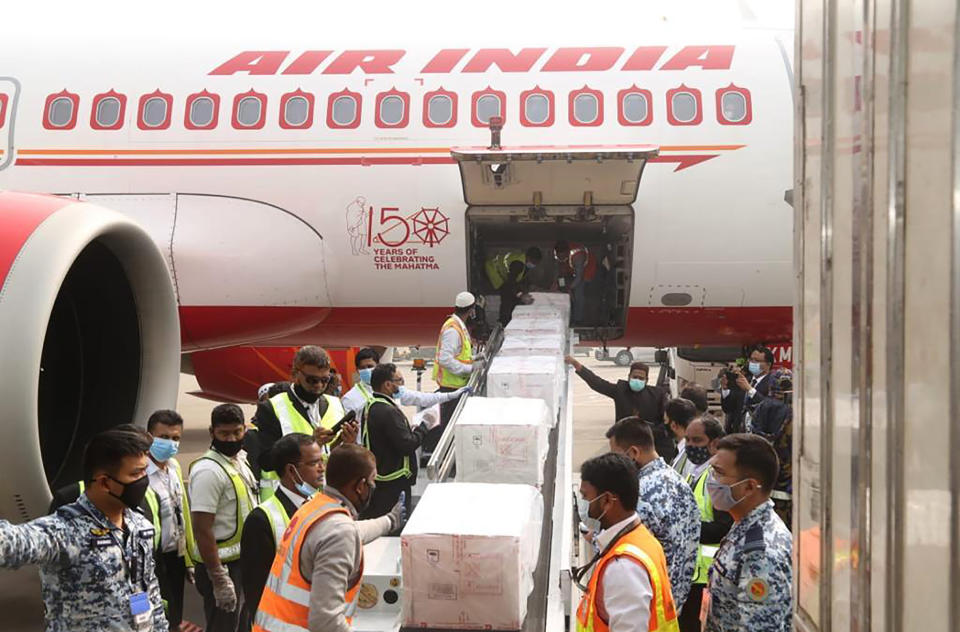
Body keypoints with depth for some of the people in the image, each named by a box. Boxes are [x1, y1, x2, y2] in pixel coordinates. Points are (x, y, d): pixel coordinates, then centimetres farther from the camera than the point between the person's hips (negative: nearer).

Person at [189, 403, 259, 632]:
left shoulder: (240, 459, 8)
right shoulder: (208, 470, -19)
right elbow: (202, 530, -22)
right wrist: (219, 580, -22)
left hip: (244, 562, 9)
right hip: (223, 565, -9)